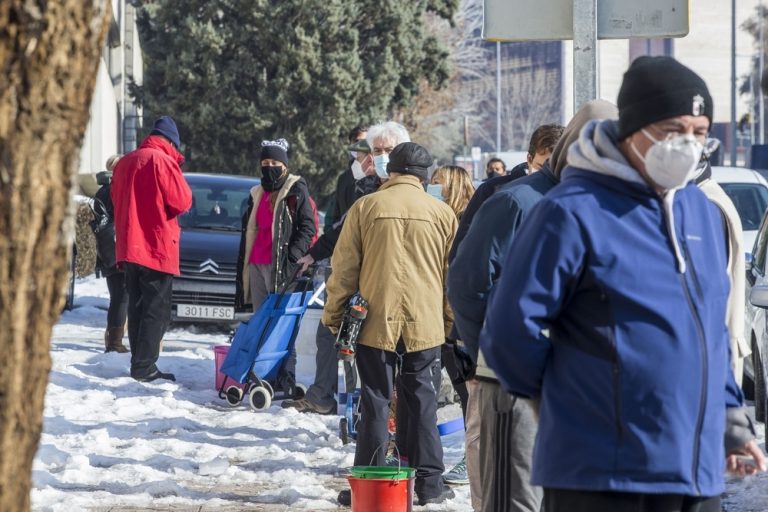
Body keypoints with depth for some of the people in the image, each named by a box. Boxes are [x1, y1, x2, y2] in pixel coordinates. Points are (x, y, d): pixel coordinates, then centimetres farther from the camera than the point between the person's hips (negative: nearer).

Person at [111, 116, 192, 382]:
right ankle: (144, 366, -8)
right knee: (156, 310, -3)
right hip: (157, 247, -7)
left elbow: (117, 199, 20)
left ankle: (138, 362, 15)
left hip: (129, 247, 7)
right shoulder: (162, 161, -13)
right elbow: (181, 201, -14)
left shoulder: (126, 162, 11)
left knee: (137, 307, 14)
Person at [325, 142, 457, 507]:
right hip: (425, 325, 1)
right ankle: (429, 483, 9)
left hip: (376, 323, -1)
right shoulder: (442, 213, 3)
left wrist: (334, 316, 9)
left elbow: (344, 269, 0)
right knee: (423, 404, 7)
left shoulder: (365, 208, -2)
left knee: (375, 403, 4)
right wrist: (452, 322, 20)